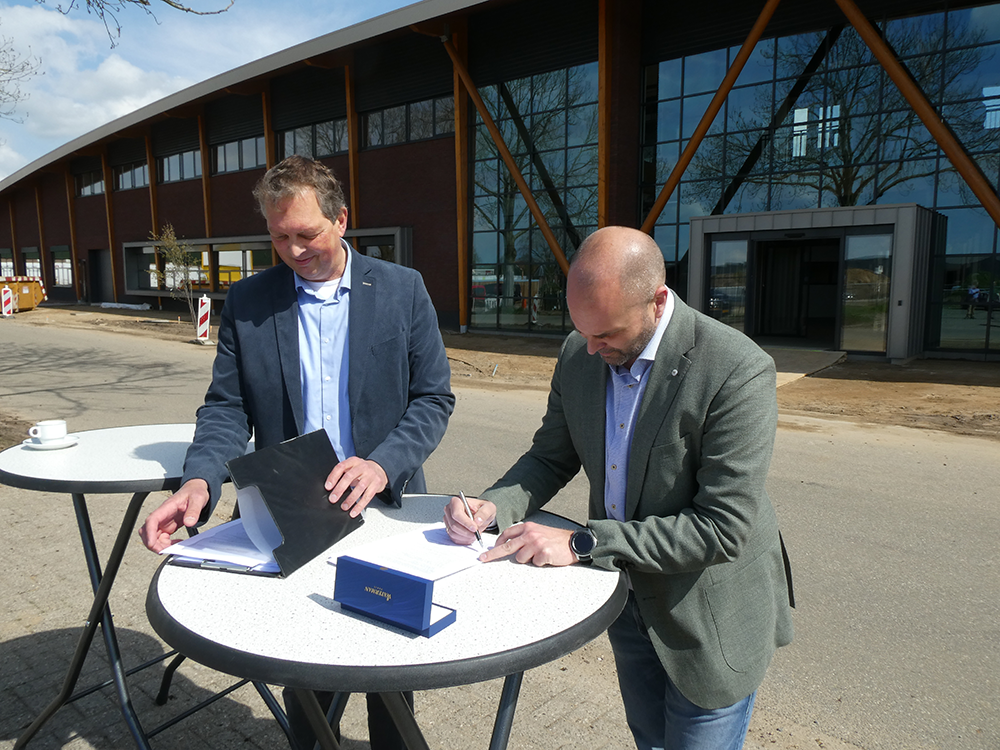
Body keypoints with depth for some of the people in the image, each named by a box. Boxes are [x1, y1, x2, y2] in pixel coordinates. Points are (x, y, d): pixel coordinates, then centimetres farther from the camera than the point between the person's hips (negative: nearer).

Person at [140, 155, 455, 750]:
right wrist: (200, 481, -19)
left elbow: (434, 397, -5)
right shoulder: (247, 302, 1)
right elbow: (226, 407, 0)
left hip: (383, 508, 0)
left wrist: (382, 464, -21)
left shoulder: (403, 289, -3)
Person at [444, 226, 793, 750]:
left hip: (708, 615, -5)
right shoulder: (578, 354, -8)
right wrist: (494, 506, -16)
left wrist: (582, 543, -29)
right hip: (625, 592, 6)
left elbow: (723, 528, -28)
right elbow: (551, 456, 4)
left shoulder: (739, 372, -27)